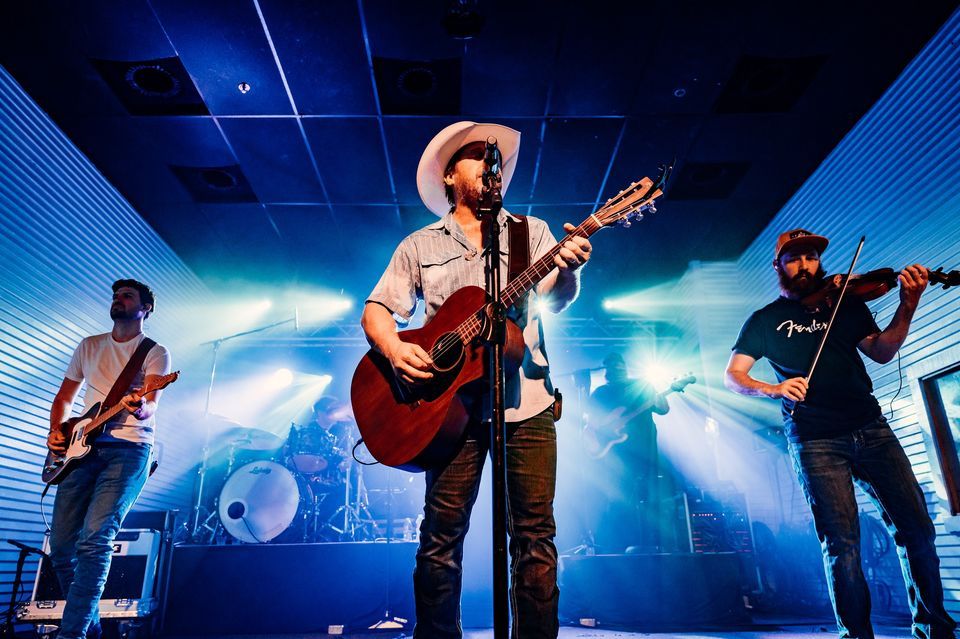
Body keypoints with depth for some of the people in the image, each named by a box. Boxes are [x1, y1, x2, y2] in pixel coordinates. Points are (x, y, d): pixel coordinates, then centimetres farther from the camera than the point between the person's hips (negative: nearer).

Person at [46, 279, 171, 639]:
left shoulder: (155, 352, 2)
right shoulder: (89, 346, 17)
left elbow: (150, 404, -13)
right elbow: (64, 396, 22)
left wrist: (140, 407, -36)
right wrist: (55, 431, 5)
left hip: (128, 449, -5)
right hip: (81, 448, 5)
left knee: (94, 539, -18)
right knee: (61, 544, 3)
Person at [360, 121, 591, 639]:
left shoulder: (532, 231, 12)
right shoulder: (420, 246, 13)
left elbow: (554, 300, -2)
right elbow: (376, 310, 10)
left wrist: (567, 270, -25)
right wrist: (393, 348, -12)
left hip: (526, 400, 1)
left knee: (535, 532, 2)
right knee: (442, 532, 3)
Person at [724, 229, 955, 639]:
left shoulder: (845, 302, 17)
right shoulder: (765, 319, 10)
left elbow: (881, 352, 5)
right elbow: (732, 376, 3)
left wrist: (908, 305, -9)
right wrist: (773, 389, -16)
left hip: (870, 427, 3)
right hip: (815, 439, -3)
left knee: (916, 526, 1)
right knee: (842, 540, -8)